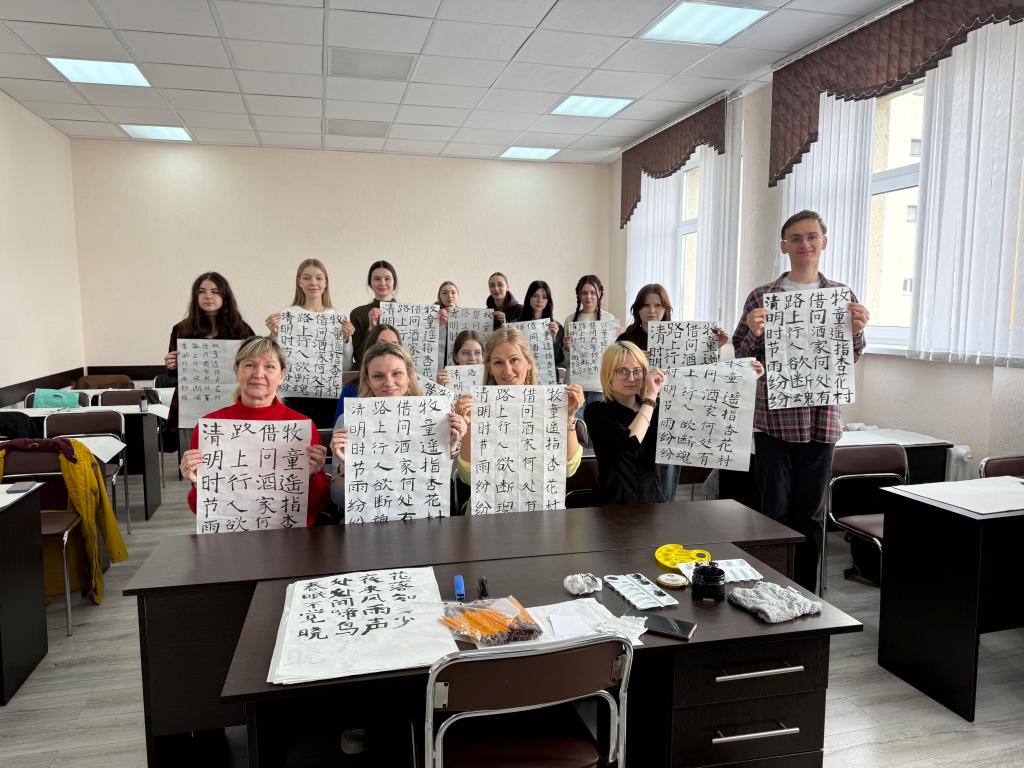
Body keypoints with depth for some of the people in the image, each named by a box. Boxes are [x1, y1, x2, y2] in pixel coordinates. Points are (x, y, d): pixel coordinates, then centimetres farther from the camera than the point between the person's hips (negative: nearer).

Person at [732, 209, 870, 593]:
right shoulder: (762, 296, 1)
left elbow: (850, 358, 11)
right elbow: (742, 357, 3)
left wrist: (857, 331, -9)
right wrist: (754, 334, -17)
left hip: (822, 418, 2)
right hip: (774, 418, -2)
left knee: (811, 513, 10)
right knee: (775, 510, 4)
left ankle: (804, 594, 23)